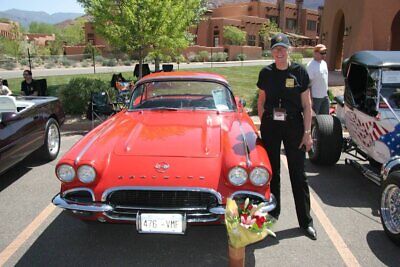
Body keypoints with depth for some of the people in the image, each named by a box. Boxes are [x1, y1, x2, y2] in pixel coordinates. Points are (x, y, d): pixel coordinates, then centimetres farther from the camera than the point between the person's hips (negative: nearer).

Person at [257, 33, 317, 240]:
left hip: (294, 125, -2)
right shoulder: (266, 73, 2)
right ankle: (273, 212, 31)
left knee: (298, 174, 3)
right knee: (272, 171, 13)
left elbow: (306, 105, -4)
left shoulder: (300, 72, -5)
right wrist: (263, 124, 5)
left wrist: (307, 132, -7)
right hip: (270, 126, 2)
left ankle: (305, 221, 15)